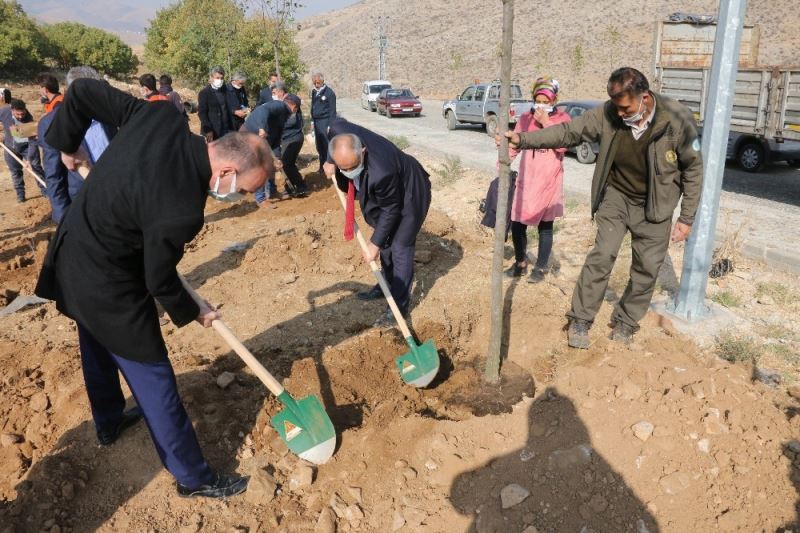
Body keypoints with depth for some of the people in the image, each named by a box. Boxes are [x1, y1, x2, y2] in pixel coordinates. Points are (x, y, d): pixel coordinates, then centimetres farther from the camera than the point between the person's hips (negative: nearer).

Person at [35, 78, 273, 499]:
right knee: (152, 376, 3)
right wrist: (192, 312, 1)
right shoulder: (181, 210, -35)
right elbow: (160, 280, -18)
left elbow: (82, 91, -5)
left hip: (72, 252, 9)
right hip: (108, 283, -9)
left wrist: (68, 143, 11)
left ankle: (109, 421, 55)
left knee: (98, 347, 29)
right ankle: (192, 476, 19)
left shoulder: (163, 117, -17)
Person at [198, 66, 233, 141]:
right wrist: (208, 130, -15)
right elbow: (202, 113, -9)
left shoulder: (225, 91, 10)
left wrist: (231, 128, 8)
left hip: (225, 130, 5)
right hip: (211, 131, -5)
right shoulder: (204, 93, -6)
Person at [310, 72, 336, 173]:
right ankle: (322, 165, 17)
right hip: (316, 121, 7)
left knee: (326, 144, -6)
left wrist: (330, 125, -15)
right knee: (319, 145, 9)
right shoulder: (314, 92, 11)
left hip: (325, 121, -7)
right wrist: (312, 121, 15)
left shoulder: (329, 92, -11)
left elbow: (332, 110, -12)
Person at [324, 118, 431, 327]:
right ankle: (388, 284, 38)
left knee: (400, 247, -7)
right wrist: (330, 163, -5)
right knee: (386, 240, 20)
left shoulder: (381, 171, -45)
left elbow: (390, 210, -28)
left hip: (409, 195, -8)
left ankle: (399, 305, 2)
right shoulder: (340, 133, -28)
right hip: (387, 192, 8)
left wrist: (375, 243, -20)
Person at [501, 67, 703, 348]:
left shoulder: (677, 119, -20)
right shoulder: (608, 114, -16)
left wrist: (687, 217, -8)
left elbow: (693, 169, -10)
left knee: (647, 267, 4)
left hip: (655, 206, 0)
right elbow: (568, 131, -11)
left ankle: (625, 322, 22)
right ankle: (580, 319, 5)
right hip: (616, 196, 1)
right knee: (602, 256, -6)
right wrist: (524, 140, -22)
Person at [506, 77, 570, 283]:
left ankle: (541, 268, 20)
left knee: (545, 226, 5)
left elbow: (562, 145, -17)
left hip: (549, 182, -3)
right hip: (526, 180, 3)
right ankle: (520, 262, 25)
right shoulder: (526, 118, 7)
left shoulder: (562, 119, -2)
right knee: (517, 223, 3)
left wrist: (546, 123, -18)